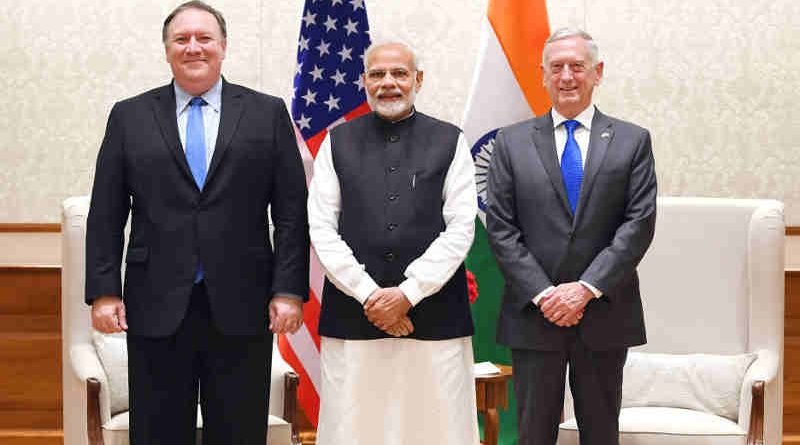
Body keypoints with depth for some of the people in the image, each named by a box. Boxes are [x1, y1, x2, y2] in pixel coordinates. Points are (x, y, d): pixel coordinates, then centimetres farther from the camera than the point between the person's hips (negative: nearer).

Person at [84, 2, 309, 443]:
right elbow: (105, 215, 6)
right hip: (156, 308, 1)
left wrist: (289, 290, -5)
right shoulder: (129, 117, 7)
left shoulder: (268, 113, 6)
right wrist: (103, 291, -2)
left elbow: (291, 212, 2)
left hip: (241, 307, 0)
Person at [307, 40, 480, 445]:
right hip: (352, 314, 1)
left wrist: (408, 293, -8)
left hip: (434, 316, 0)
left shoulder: (450, 142, 7)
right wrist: (368, 295, -7)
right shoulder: (338, 142, 10)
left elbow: (461, 229, 0)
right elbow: (321, 229, 3)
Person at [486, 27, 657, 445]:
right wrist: (542, 294, -11)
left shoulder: (632, 141, 4)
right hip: (533, 316, 0)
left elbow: (639, 223, -4)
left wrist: (587, 288, -14)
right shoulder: (511, 141, 5)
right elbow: (501, 228, -1)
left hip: (604, 316, 0)